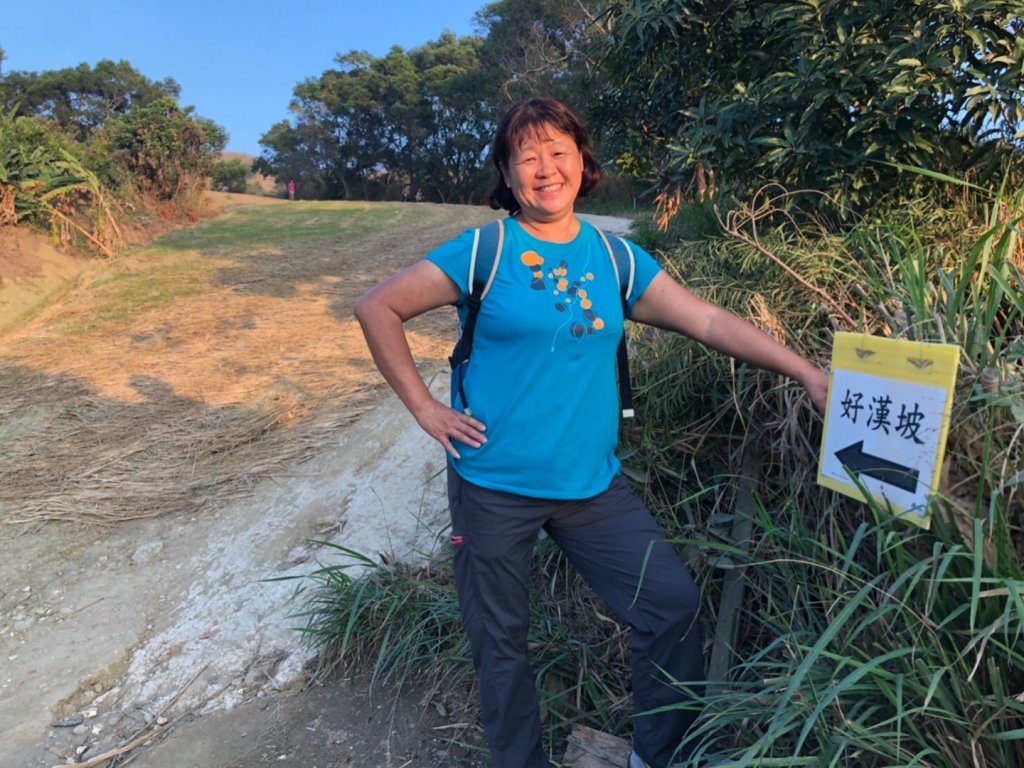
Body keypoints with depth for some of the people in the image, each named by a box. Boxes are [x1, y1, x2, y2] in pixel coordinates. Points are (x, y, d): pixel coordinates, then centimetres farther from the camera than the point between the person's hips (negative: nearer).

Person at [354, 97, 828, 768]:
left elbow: (710, 320, 1)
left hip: (593, 484, 3)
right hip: (495, 488, -2)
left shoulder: (616, 259, 4)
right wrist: (424, 407, -7)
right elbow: (377, 309, -2)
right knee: (500, 644, 11)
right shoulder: (483, 252, -6)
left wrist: (808, 373, -5)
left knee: (674, 606, 3)